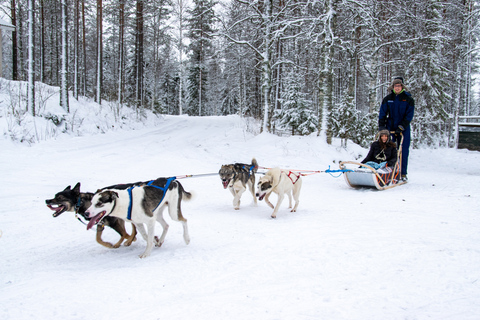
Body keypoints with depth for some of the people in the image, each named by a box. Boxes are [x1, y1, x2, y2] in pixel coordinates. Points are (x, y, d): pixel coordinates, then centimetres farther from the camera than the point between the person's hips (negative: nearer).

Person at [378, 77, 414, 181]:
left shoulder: (408, 99, 1)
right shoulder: (387, 99, 7)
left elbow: (409, 115, -4)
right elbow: (382, 113, 6)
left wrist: (401, 127, -14)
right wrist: (381, 126, -6)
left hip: (403, 129, -2)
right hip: (390, 128, 2)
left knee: (403, 151, -1)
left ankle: (403, 173, 6)